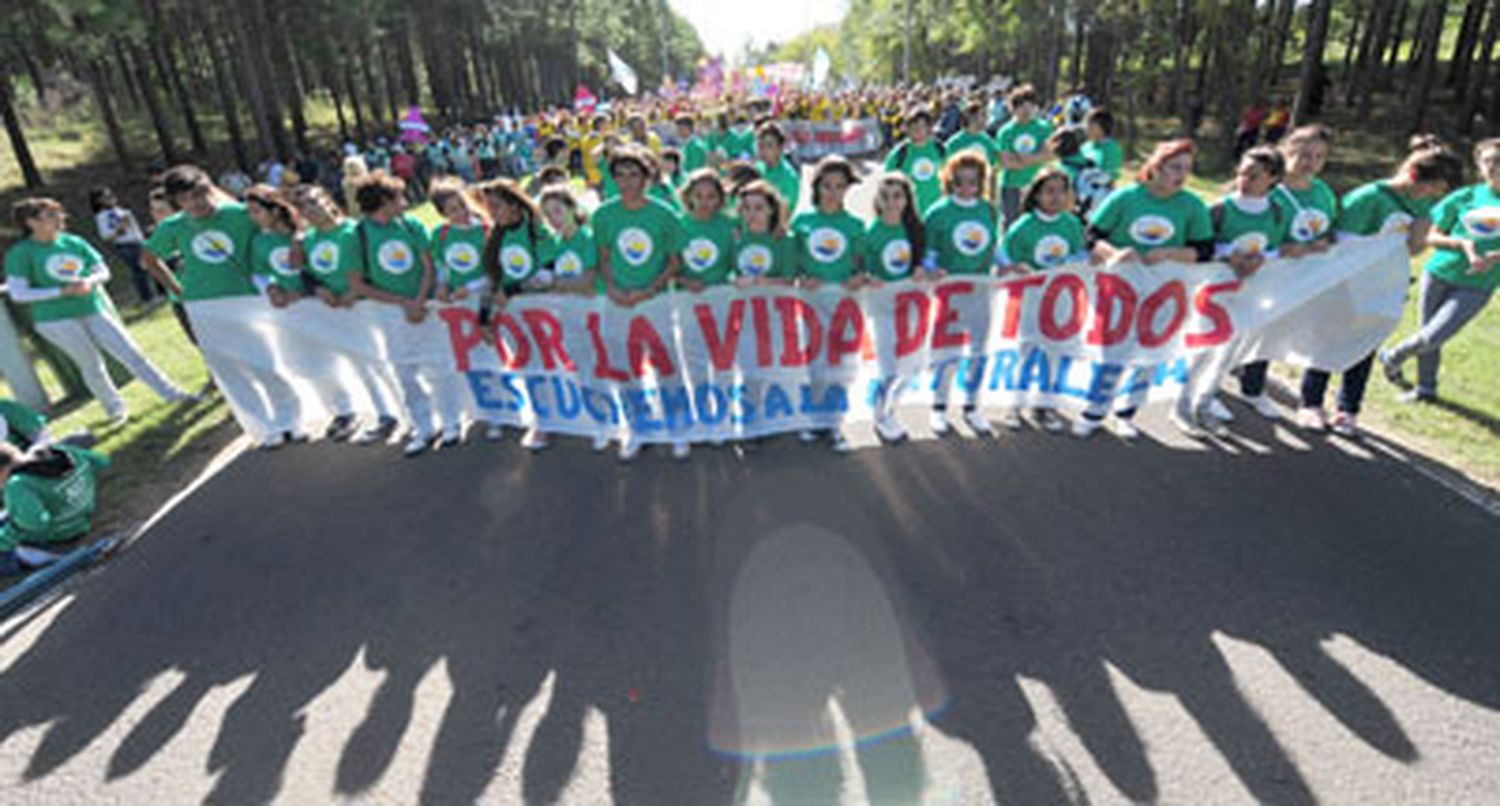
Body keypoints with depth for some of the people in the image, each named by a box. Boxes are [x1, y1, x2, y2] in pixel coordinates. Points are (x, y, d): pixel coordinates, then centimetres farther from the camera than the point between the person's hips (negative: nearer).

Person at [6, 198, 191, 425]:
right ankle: (115, 407, 19)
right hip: (57, 319, -3)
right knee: (91, 364, 3)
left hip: (95, 309, 3)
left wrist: (89, 281, -12)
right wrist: (64, 291, -17)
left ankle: (170, 393, 3)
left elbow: (103, 271, 10)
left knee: (132, 353, 0)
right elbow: (18, 294, -9)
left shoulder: (73, 242, 4)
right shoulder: (20, 253, -6)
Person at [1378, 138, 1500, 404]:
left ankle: (1391, 358, 18)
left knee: (1432, 338, -13)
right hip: (1439, 274, 2)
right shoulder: (1464, 196, 1)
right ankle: (1425, 388, 32)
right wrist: (1462, 243, -14)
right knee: (1428, 333, 12)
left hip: (1475, 286, -1)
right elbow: (1431, 237, 3)